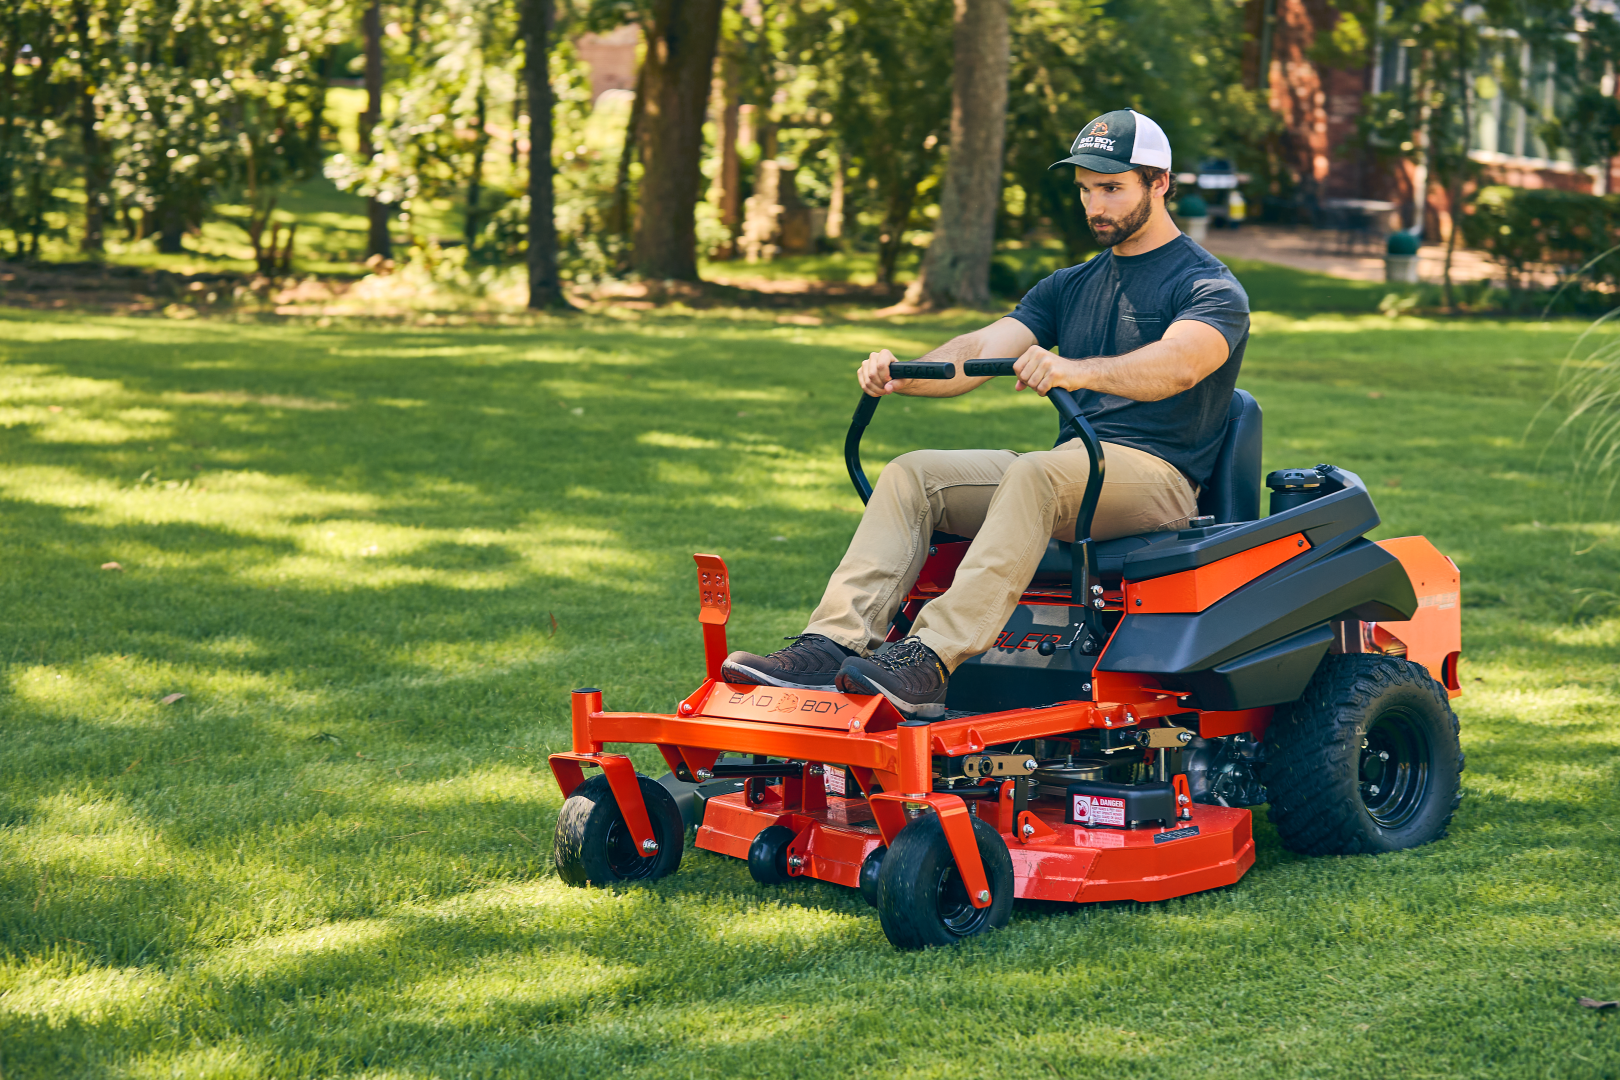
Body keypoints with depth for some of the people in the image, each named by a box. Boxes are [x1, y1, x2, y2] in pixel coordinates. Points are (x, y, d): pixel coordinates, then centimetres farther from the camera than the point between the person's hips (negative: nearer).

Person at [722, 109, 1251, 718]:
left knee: (1033, 475, -37)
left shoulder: (1210, 288, -1)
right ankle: (834, 645, -28)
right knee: (911, 474, -13)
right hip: (1070, 468, 7)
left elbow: (1178, 364, -24)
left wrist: (1075, 371, -43)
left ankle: (928, 662, -49)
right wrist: (902, 375, -15)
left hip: (1157, 475, -7)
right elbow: (982, 350, 7)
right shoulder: (1070, 288, 21)